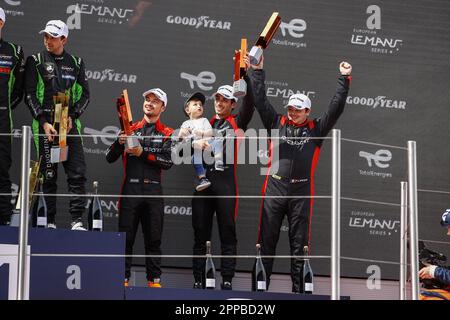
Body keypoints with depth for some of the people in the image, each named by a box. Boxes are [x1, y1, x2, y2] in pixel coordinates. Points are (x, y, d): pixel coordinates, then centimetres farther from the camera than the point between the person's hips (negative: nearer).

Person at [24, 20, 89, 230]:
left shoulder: (76, 63, 13)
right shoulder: (36, 61, 5)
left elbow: (84, 95, 12)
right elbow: (30, 95, 0)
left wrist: (72, 117, -5)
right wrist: (44, 122, -10)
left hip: (70, 124, 2)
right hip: (45, 125, -2)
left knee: (77, 173, -8)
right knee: (48, 175, -1)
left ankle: (77, 221, -8)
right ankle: (50, 222, 3)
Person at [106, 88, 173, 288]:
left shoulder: (167, 134, 9)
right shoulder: (131, 129, 12)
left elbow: (168, 162, -6)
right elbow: (110, 158, 6)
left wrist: (142, 153, -15)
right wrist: (119, 142, -13)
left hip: (153, 191, 0)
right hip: (130, 189, 1)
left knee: (153, 238, 2)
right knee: (125, 236, -1)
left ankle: (154, 279, 6)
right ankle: (123, 277, 2)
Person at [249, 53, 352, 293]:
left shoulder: (316, 129, 10)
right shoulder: (277, 124, 11)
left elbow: (336, 108, 8)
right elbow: (260, 101, 8)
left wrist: (344, 80, 5)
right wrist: (258, 71, 5)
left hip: (301, 192, 0)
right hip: (274, 189, 0)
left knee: (299, 243, 4)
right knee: (267, 240, 0)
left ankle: (299, 289, 7)